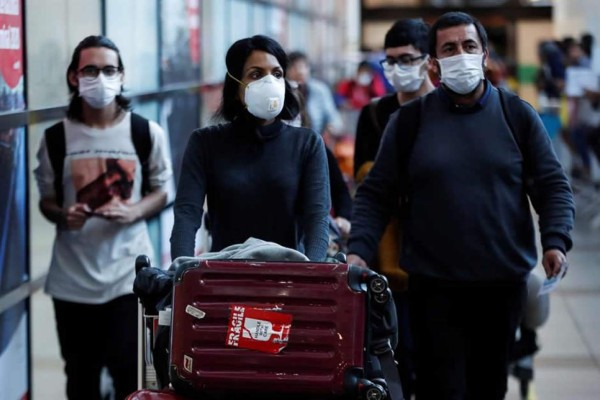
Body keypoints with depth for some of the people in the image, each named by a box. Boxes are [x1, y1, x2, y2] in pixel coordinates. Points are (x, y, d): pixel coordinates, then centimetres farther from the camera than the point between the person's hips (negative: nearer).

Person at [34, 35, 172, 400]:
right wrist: (63, 216, -15)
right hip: (73, 276, 2)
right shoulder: (56, 138, 0)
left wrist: (133, 212, -14)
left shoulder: (147, 133, -2)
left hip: (129, 272, -1)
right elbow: (47, 199, 8)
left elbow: (163, 191, 6)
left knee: (129, 371, -6)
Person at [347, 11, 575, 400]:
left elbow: (553, 185, 6)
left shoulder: (518, 115, 5)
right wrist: (358, 250, -10)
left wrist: (556, 241, -11)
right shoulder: (409, 120, 3)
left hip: (504, 282, 1)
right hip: (434, 285, -1)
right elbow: (376, 193, 4)